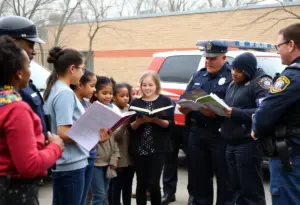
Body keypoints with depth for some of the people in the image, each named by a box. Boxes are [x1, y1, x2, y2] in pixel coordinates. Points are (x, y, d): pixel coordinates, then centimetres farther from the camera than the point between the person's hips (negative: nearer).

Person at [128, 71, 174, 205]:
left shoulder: (165, 101, 2)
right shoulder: (135, 103, 7)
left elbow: (170, 124, -3)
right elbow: (130, 127, 4)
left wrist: (155, 120, -18)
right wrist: (139, 121, -16)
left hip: (158, 148, -2)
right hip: (139, 149, 2)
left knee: (153, 183, -5)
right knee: (141, 183, 6)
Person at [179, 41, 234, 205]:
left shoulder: (232, 75, -6)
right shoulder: (198, 75, 16)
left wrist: (216, 113, -29)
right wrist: (184, 107, -7)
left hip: (221, 134, -6)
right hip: (197, 132, 6)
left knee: (224, 177, 3)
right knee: (197, 175, 15)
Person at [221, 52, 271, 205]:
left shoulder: (260, 82, -9)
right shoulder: (233, 84, 19)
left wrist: (235, 113, -21)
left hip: (248, 144, -8)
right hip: (231, 144, 8)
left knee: (251, 191, -1)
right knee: (238, 188, 14)